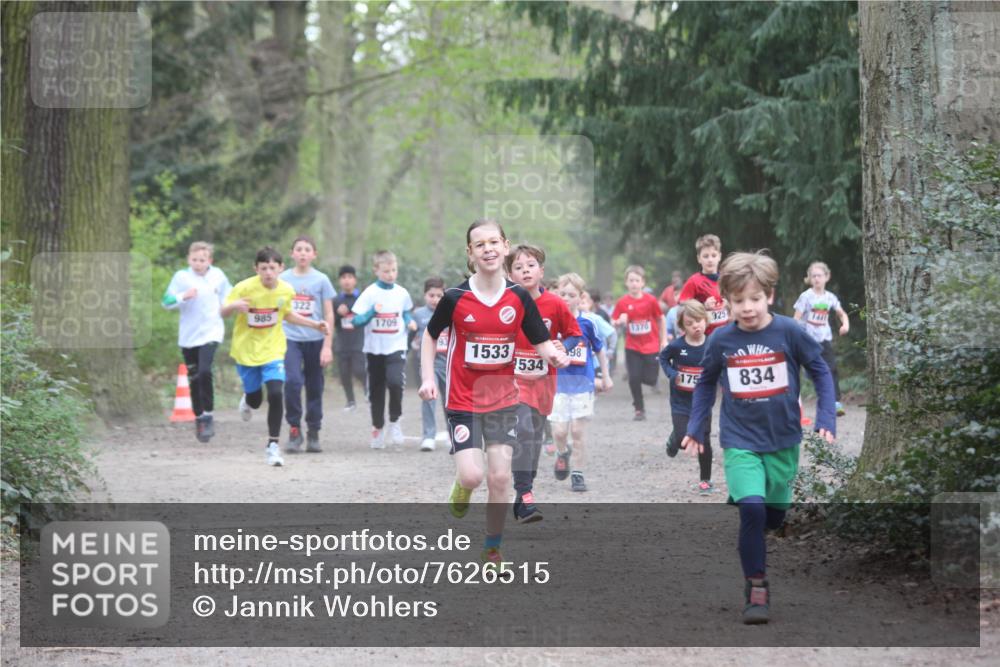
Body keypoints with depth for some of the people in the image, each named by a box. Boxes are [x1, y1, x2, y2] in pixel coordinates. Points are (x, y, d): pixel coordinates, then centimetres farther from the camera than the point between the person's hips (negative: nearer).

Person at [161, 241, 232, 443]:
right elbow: (166, 301, -5)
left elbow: (228, 296, 19)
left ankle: (208, 417, -10)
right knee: (194, 379, 10)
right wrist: (183, 297, -20)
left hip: (211, 333, -1)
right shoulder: (181, 277, -3)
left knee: (204, 372, -21)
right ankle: (198, 419, 26)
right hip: (188, 335, 1)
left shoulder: (218, 276, 2)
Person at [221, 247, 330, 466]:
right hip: (246, 350, -1)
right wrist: (234, 306, -35)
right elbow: (223, 312, -12)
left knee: (276, 394, -18)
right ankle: (248, 401, 52)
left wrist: (314, 324, 9)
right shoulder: (244, 288, -17)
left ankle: (273, 445, -6)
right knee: (256, 398, 11)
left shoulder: (286, 290, -6)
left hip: (273, 350, 1)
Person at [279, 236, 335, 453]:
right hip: (290, 339, -1)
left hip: (315, 340, 1)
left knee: (315, 387, 5)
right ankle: (294, 430, -7)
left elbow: (329, 315, 4)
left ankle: (313, 433, 17)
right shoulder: (283, 279, 4)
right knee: (292, 381, -17)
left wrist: (328, 346, -2)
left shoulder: (321, 280, 2)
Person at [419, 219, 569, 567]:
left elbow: (541, 342, 1)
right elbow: (430, 335, 6)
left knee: (500, 477, -2)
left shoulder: (519, 298, -4)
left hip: (503, 398, 2)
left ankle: (492, 548, 15)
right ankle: (461, 488, 23)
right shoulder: (455, 298, -9)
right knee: (472, 475, -15)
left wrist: (554, 355, -22)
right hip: (463, 400, -2)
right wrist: (428, 378, -4)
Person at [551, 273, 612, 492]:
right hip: (558, 383, 1)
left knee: (577, 432, -1)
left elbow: (599, 350, 11)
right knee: (559, 431, -4)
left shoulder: (587, 323, -3)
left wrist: (606, 377, 16)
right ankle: (563, 453, 30)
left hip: (582, 383, 0)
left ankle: (577, 474, 10)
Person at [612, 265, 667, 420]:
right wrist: (620, 322, -23)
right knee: (634, 378, -7)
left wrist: (663, 340, 7)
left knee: (649, 379, -3)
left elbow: (661, 319, 6)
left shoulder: (650, 300, -7)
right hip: (632, 347, 1)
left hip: (651, 346, 0)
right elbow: (614, 322, 0)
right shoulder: (623, 302, -6)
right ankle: (639, 409, 9)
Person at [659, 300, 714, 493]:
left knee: (703, 441, 6)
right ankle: (673, 441, 30)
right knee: (683, 439, -9)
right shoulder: (676, 345, -13)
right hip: (681, 401, -1)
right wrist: (672, 374, -9)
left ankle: (705, 480, 23)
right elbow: (663, 358, 6)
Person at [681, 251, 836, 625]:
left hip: (783, 441, 1)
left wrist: (826, 418, -5)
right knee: (752, 508, -20)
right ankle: (756, 588, -8)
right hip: (740, 442, -1)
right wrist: (695, 428, 10)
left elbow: (820, 371, 1)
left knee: (774, 517, 12)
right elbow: (706, 383, 11)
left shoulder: (789, 332, -11)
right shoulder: (720, 341, -7)